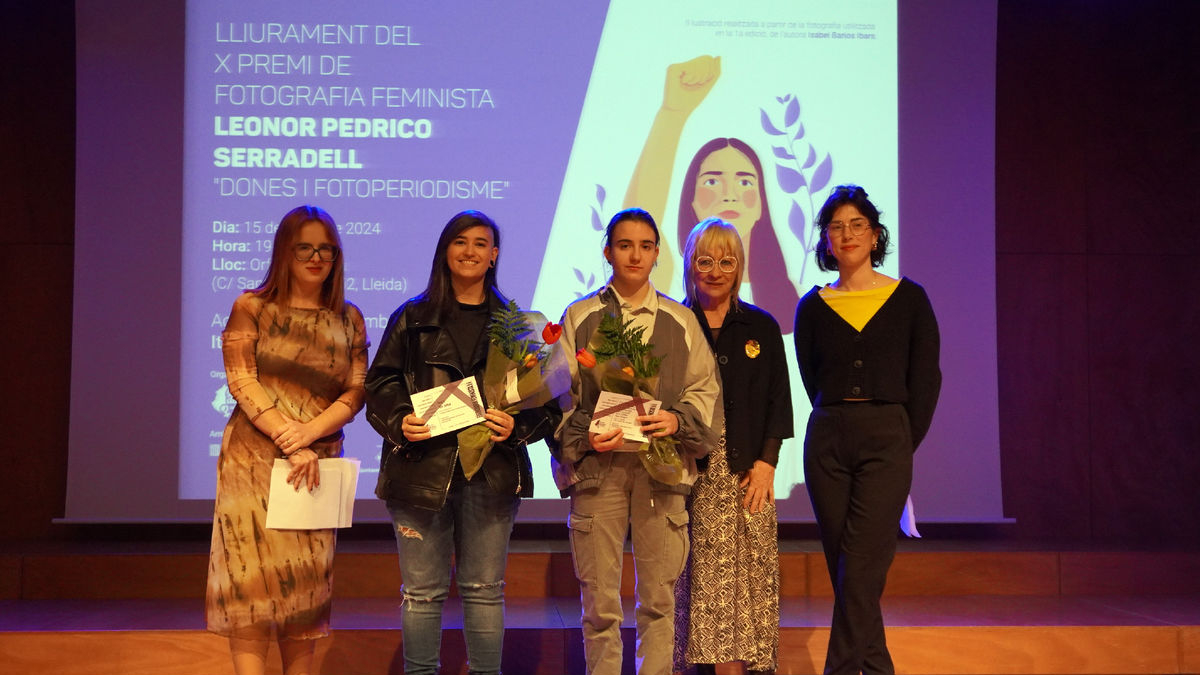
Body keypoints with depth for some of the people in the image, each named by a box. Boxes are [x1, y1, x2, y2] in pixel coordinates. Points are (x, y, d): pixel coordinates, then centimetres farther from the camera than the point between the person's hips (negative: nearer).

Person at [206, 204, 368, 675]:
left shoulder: (348, 320, 10)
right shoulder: (251, 308, 4)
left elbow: (355, 393, 3)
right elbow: (241, 382, -5)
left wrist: (308, 434, -15)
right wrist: (287, 441, -15)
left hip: (317, 462, 2)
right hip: (254, 456, -2)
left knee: (305, 580, 3)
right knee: (253, 572, -7)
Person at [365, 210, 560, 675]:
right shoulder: (412, 319, 9)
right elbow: (379, 383, 7)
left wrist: (517, 427, -11)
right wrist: (400, 422, -12)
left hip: (491, 474, 1)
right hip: (421, 469, 0)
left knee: (485, 589, 7)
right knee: (422, 591, 4)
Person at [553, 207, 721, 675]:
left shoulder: (681, 321, 13)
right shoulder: (579, 317, 9)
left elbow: (704, 388, 10)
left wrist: (678, 419, -10)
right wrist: (583, 435, -12)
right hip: (597, 463, -1)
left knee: (659, 597, 3)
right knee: (599, 601, 1)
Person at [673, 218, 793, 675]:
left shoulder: (762, 327, 11)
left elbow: (778, 400, 9)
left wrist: (767, 462, -2)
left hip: (749, 470, 1)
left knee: (755, 568, -3)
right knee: (697, 574, -3)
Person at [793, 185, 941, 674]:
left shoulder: (909, 299, 5)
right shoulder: (812, 307, 8)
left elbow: (926, 381, 6)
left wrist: (904, 444, 2)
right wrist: (842, 426, 8)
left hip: (887, 440, -2)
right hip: (827, 441, 3)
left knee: (861, 568, -11)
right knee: (843, 568, 4)